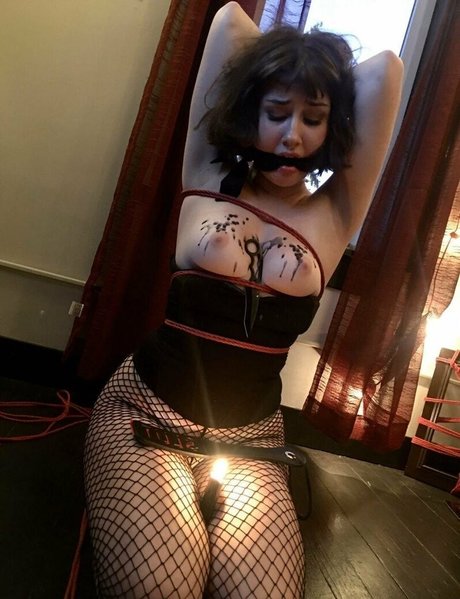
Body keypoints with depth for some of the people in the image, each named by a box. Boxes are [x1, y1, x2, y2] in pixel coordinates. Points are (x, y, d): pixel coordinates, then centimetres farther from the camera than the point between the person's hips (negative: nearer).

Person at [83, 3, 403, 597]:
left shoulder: (332, 216, 2)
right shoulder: (206, 178, 3)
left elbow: (384, 70, -1)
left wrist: (327, 91, 13)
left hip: (251, 436, 1)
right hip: (145, 411, 0)